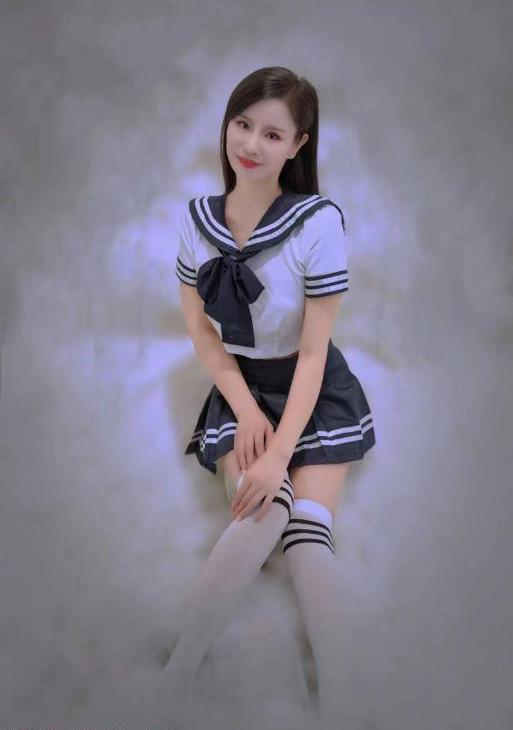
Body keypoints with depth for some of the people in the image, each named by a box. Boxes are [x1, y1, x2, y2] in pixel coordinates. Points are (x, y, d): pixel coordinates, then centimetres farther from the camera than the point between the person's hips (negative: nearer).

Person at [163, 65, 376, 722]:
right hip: (238, 387, 2)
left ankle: (333, 703, -17)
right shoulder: (196, 218, -6)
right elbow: (199, 328, 2)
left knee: (307, 535, -21)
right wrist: (246, 411, -8)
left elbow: (313, 351, -17)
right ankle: (173, 679, -21)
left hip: (314, 391, -1)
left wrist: (281, 452, -22)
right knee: (262, 515, -24)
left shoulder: (319, 222, -18)